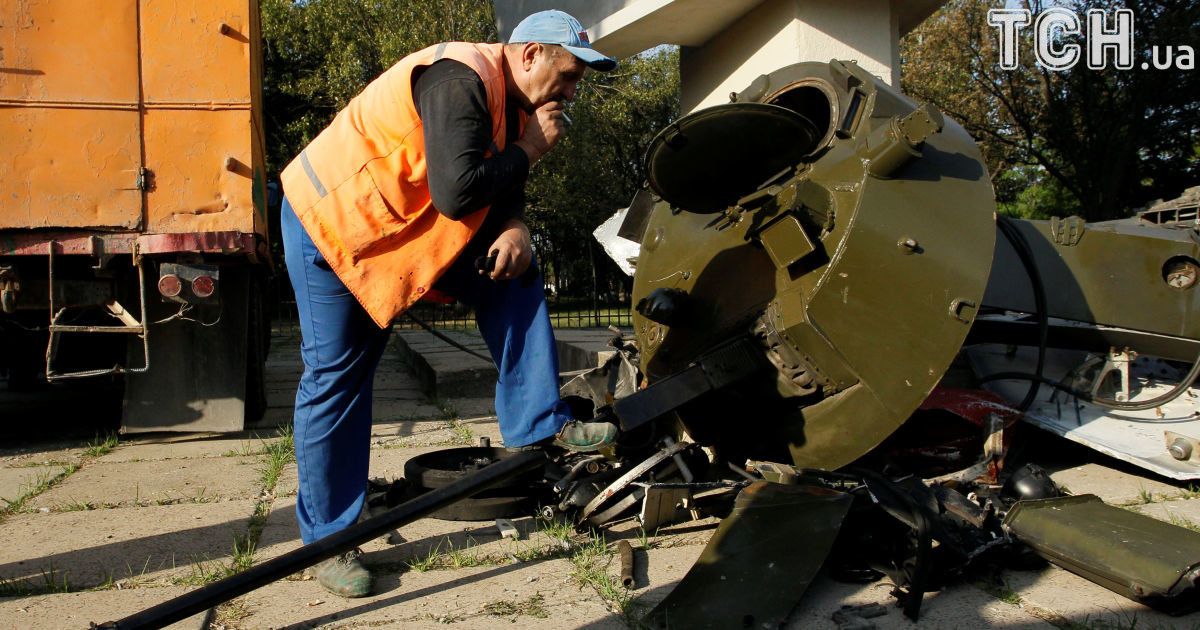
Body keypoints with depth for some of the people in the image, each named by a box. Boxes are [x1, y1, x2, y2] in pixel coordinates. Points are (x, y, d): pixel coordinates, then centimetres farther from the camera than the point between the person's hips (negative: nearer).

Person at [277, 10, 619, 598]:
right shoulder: (461, 80, -27)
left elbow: (501, 189, 5)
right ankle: (326, 540, 9)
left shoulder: (513, 102, 3)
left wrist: (514, 228, -17)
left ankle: (538, 425, -2)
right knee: (335, 374, -4)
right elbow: (456, 193, -37)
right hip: (329, 219, -8)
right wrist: (528, 150, -24)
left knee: (511, 275, -5)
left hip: (406, 220, 9)